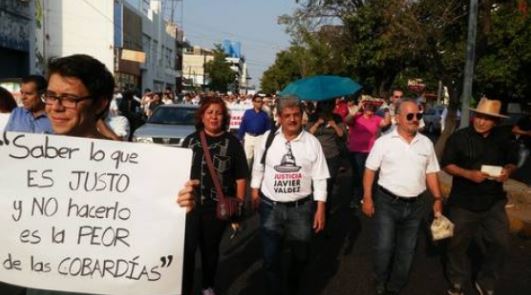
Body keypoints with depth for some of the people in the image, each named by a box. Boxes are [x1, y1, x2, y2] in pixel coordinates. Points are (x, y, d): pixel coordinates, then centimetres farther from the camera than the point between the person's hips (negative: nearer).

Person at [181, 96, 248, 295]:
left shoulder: (232, 143, -5)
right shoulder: (190, 140, 3)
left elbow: (240, 177, -3)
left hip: (218, 206, -1)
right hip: (190, 204, 1)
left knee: (210, 248, 16)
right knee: (187, 248, -1)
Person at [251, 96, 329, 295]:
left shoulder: (312, 142, -7)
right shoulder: (268, 138, -4)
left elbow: (319, 178, -4)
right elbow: (258, 169, 7)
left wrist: (320, 209, -5)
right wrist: (255, 193, 13)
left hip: (301, 208, 1)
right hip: (271, 206, 0)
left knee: (301, 255, 18)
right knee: (270, 258, 6)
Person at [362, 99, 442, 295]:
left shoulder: (426, 143, 4)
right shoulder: (384, 141, -7)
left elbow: (431, 173, 10)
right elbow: (370, 170, -5)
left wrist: (437, 199, 3)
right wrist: (367, 198, -10)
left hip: (415, 205, 4)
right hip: (387, 202, -4)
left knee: (406, 250, 13)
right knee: (383, 247, 1)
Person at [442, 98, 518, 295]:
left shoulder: (503, 138, 0)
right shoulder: (458, 137, -9)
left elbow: (512, 161, 11)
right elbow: (446, 165, -9)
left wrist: (508, 170, -13)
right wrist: (469, 174, -24)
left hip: (493, 201, 2)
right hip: (463, 201, -2)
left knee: (500, 243, 3)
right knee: (458, 243, 11)